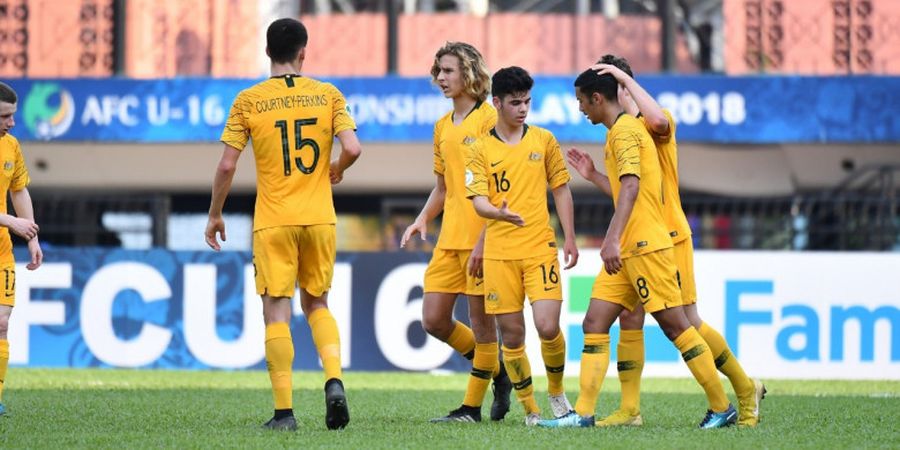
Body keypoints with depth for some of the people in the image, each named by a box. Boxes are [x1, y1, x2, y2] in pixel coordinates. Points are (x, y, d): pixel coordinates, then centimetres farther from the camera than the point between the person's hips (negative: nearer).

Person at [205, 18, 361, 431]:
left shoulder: (248, 101, -3)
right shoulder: (328, 95, 1)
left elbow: (227, 165, -5)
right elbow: (352, 149, -8)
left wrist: (214, 215, 8)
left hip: (273, 222, -2)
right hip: (319, 219, 2)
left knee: (277, 312, 1)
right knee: (316, 304, 18)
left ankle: (284, 411, -3)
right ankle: (334, 380, -4)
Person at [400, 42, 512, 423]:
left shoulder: (489, 120, -7)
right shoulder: (443, 126, 17)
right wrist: (423, 219, 7)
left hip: (483, 237, -8)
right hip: (449, 238, 8)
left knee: (480, 320, -2)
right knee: (433, 320, 4)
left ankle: (472, 406, 6)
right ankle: (496, 369, 22)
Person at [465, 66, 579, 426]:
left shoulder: (544, 140, 7)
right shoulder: (482, 150, 3)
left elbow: (561, 189, 13)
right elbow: (477, 200, -4)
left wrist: (569, 238, 8)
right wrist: (499, 213, -26)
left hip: (540, 248, 0)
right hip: (499, 253, 0)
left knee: (548, 327, -12)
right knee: (511, 334, 1)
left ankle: (557, 391, 14)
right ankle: (530, 410, 13)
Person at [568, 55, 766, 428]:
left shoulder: (650, 127, -9)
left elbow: (658, 120, -37)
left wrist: (626, 77, -28)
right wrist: (594, 176, 8)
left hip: (668, 237, -8)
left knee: (687, 322, -4)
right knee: (629, 319, 0)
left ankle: (745, 388, 11)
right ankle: (630, 409, 0)